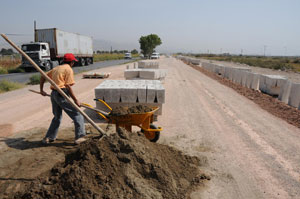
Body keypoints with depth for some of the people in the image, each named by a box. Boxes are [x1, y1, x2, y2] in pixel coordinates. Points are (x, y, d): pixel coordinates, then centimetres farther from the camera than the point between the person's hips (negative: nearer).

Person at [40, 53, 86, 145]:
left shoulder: (56, 68, 21)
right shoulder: (68, 69, -3)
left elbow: (43, 77, 23)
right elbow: (68, 86, -12)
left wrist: (41, 90, 27)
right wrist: (76, 100, -10)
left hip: (54, 94, 8)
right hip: (62, 94, -8)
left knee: (57, 117, 22)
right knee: (77, 114, -2)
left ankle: (48, 138, 29)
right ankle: (80, 137, -5)